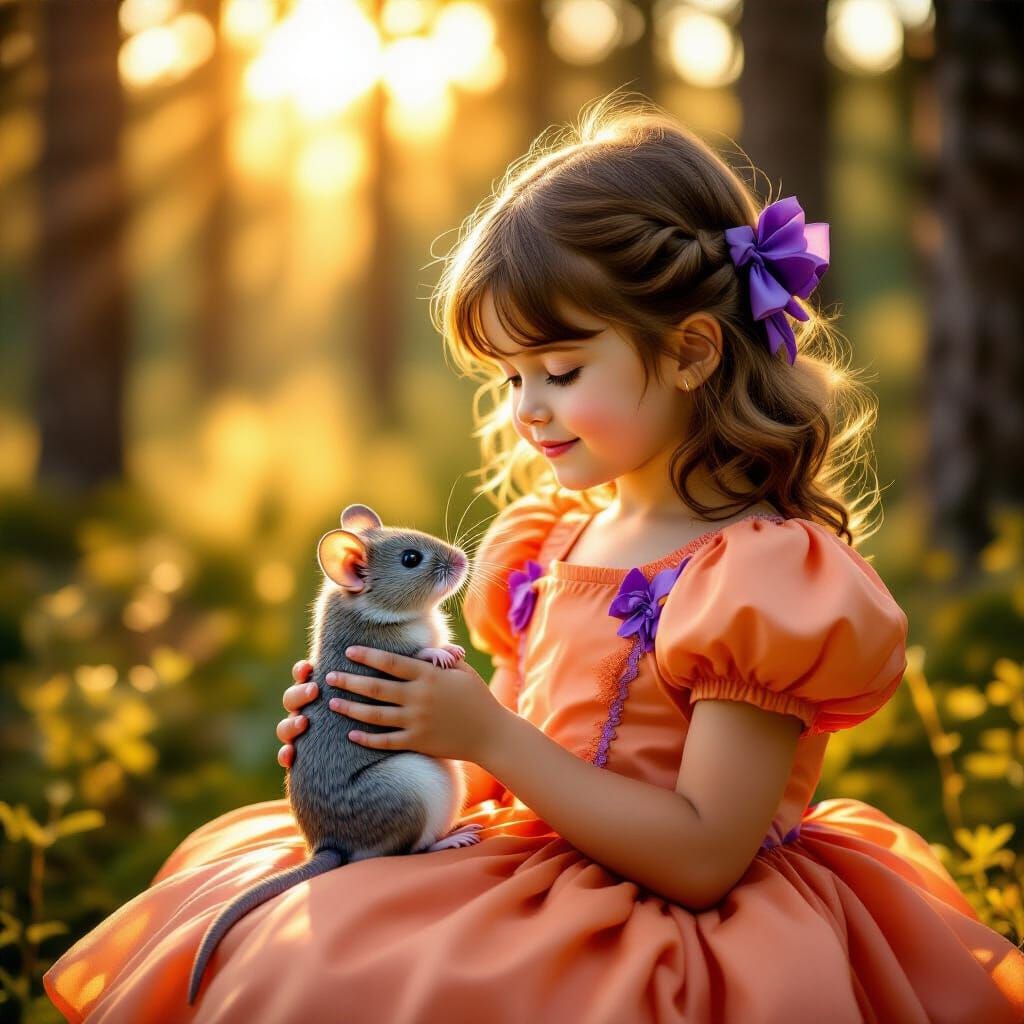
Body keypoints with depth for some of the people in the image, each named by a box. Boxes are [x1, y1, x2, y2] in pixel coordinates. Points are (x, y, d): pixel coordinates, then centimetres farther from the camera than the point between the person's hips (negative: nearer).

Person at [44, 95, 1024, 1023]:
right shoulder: (547, 545, 11)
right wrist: (379, 745, -1)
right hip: (534, 883, 8)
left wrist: (489, 735, -20)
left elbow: (701, 859, -19)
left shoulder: (764, 574, -14)